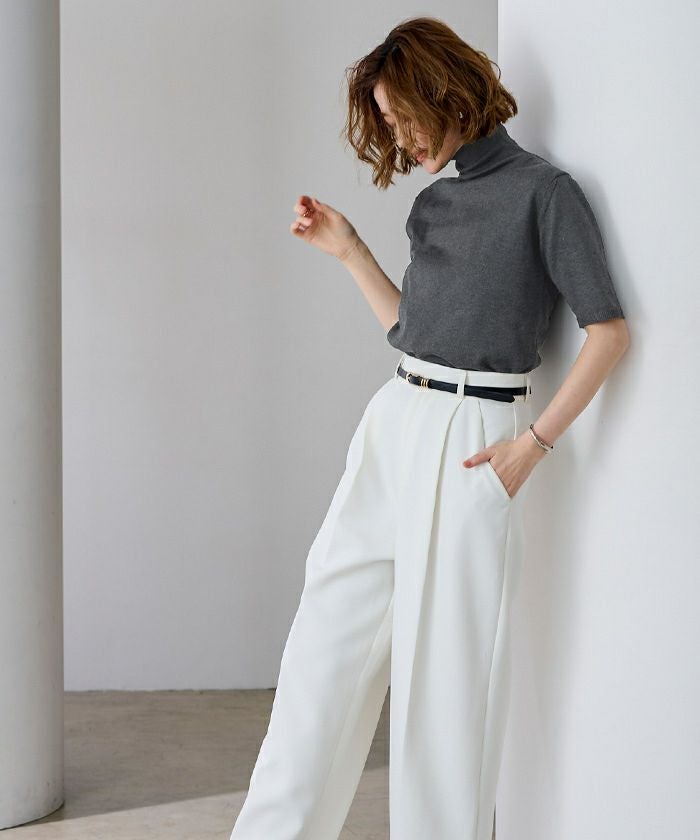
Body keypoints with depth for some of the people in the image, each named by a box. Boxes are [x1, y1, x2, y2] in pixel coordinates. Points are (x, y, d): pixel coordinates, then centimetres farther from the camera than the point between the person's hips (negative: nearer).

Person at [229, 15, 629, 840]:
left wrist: (533, 444, -13)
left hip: (470, 439, -7)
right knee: (329, 636, 6)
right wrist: (347, 249, 13)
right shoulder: (432, 201, 14)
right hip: (393, 423, 7)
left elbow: (608, 330, -8)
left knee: (446, 657, -1)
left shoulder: (542, 190, -7)